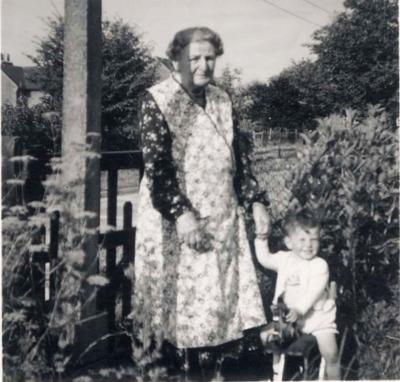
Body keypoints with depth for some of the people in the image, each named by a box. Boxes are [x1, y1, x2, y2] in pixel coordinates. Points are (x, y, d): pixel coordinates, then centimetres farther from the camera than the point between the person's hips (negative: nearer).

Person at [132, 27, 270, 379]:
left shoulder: (222, 100, 10)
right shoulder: (157, 100, -8)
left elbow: (240, 157, 14)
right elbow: (156, 165, -16)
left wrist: (255, 201, 5)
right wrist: (180, 213, -24)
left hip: (222, 218, 5)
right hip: (174, 219, -5)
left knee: (222, 290, 9)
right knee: (178, 292, 3)